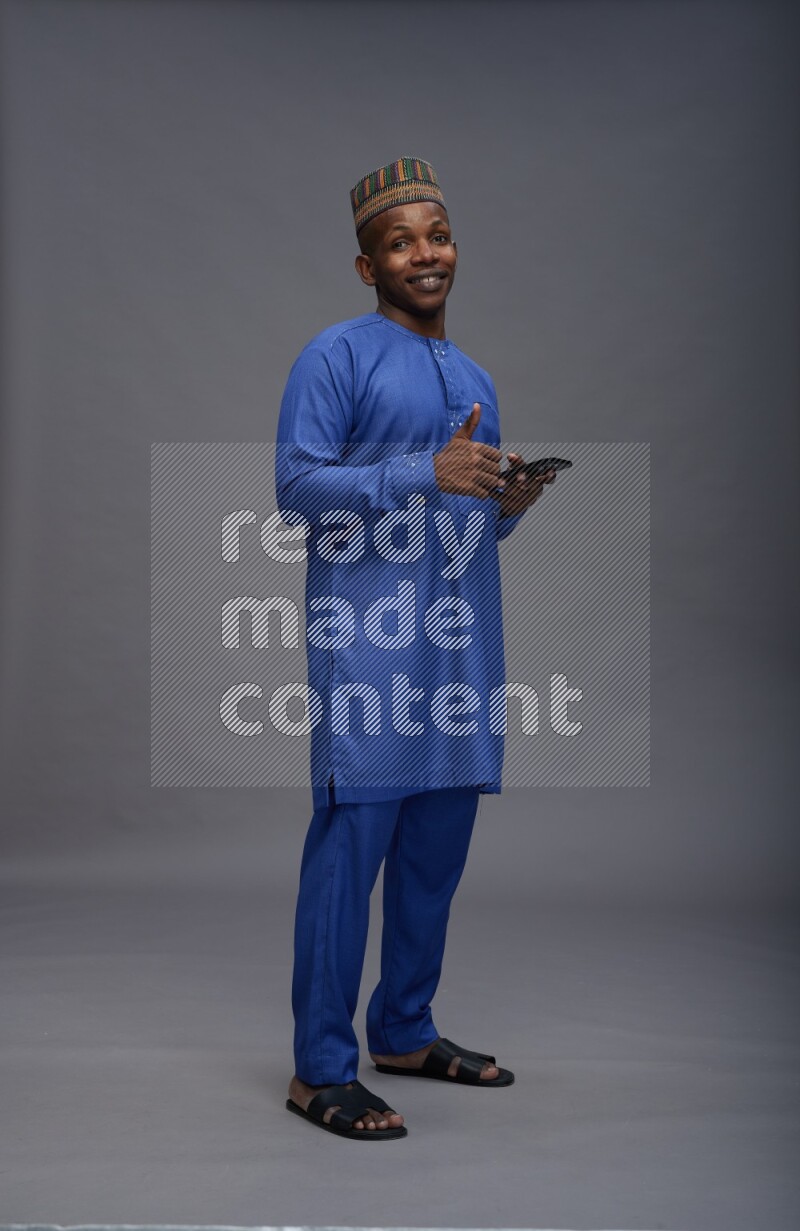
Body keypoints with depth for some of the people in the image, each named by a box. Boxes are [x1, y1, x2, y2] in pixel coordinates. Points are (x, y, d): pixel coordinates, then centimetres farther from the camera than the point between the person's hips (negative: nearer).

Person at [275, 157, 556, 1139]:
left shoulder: (476, 379, 22)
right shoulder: (336, 357, -1)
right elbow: (296, 486, -11)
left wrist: (513, 501, 3)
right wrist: (426, 476, -20)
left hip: (463, 644, 8)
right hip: (370, 642, -7)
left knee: (438, 846, 11)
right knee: (351, 842, -8)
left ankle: (405, 1031, 25)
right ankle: (321, 1069, 0)